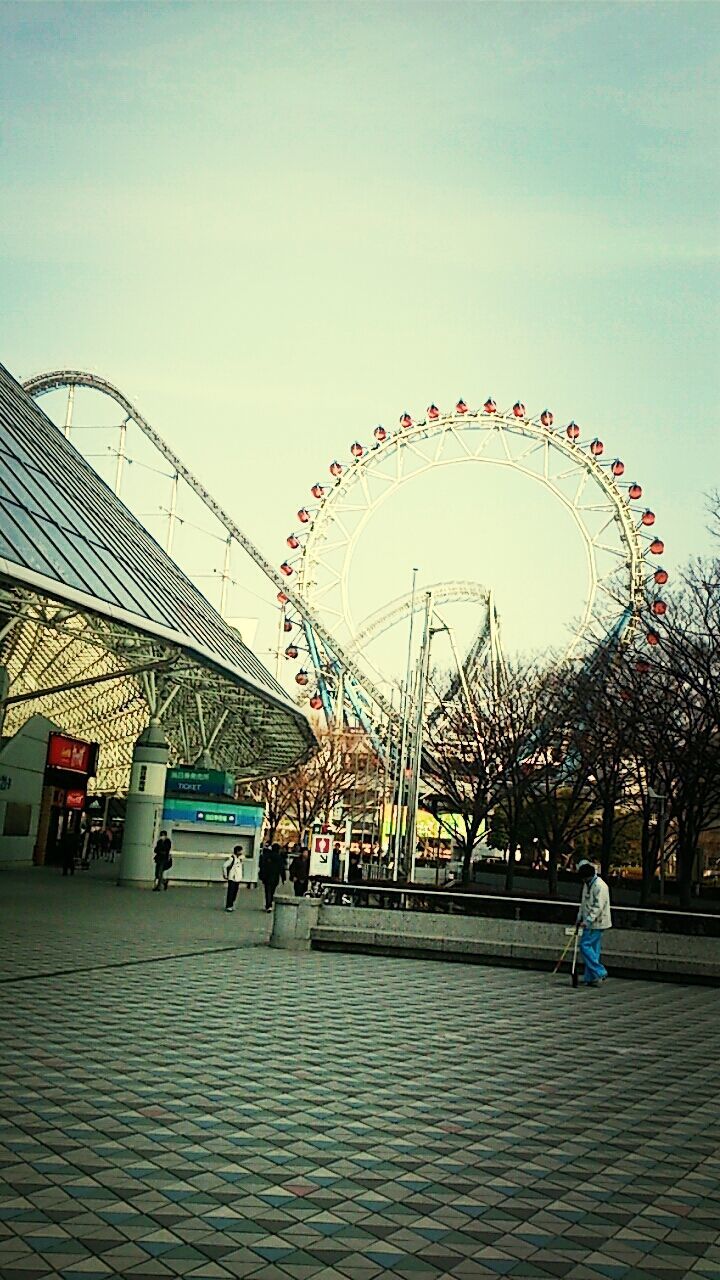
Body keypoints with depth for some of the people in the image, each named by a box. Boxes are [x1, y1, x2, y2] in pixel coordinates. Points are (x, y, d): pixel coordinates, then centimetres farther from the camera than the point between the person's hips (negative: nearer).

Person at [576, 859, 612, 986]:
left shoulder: (600, 886, -18)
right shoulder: (587, 884, 13)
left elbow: (598, 907, -23)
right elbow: (583, 903, 21)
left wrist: (587, 921, -26)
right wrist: (579, 919, 18)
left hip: (597, 923, -9)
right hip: (590, 922, 9)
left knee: (585, 946, -12)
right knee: (593, 949, 9)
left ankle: (599, 973, -7)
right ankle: (590, 978, 12)